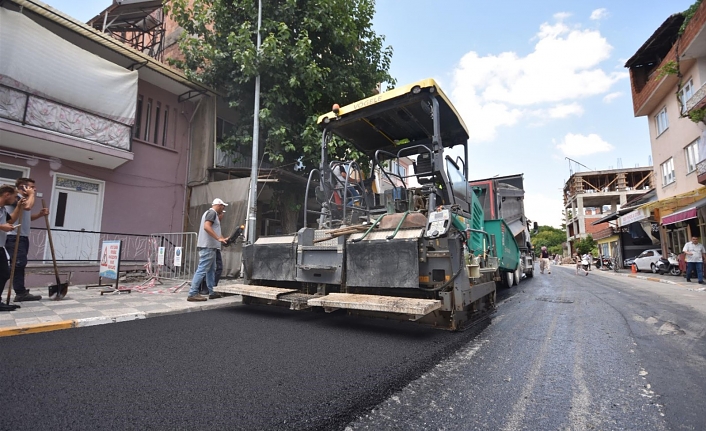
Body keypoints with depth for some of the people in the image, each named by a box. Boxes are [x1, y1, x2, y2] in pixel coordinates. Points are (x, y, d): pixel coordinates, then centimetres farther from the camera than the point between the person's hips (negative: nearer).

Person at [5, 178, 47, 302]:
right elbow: (28, 206, -30)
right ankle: (21, 293, -9)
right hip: (14, 237, -10)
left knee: (20, 265, 11)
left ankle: (21, 292, 15)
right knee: (19, 264, -11)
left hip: (23, 237, 10)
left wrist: (39, 214, 11)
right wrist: (31, 194, -12)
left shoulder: (24, 199, 20)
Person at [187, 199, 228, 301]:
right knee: (202, 270, -10)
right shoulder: (212, 212, -8)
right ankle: (192, 294, -10)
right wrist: (219, 238, -23)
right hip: (208, 247, -11)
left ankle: (211, 292, 19)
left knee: (211, 270, 13)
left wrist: (223, 239, 28)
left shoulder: (210, 213, 22)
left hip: (210, 247, 11)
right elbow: (206, 227, -23)